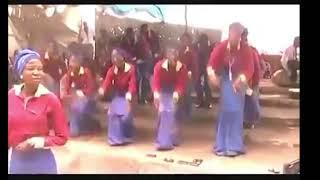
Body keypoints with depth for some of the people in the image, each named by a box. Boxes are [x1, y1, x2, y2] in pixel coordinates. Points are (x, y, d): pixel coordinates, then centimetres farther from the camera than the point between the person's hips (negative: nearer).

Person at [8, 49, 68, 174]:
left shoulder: (50, 99, -12)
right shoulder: (10, 96, -5)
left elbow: (62, 137, -8)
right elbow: (8, 131, 4)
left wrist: (37, 142, -18)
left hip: (42, 161, -2)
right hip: (16, 160, 2)